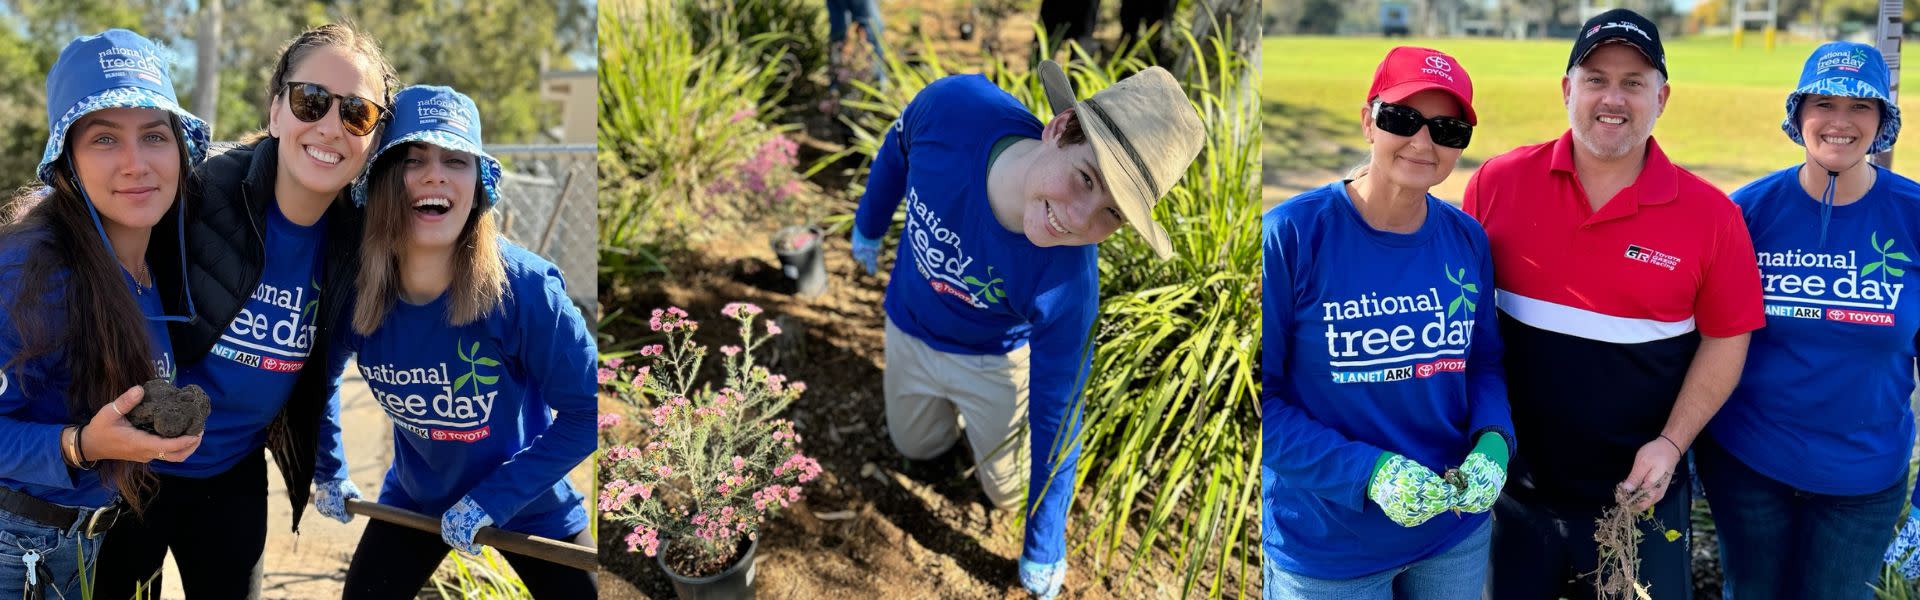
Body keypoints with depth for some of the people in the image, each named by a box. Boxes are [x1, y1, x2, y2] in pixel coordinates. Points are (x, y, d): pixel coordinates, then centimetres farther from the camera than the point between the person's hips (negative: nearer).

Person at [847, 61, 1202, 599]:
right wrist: (869, 227, 8)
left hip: (996, 358, -3)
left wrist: (1044, 550, -15)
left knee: (1008, 489, 23)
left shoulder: (1067, 286, -43)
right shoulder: (952, 107, -40)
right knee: (917, 447, 29)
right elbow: (900, 147, -12)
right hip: (909, 330, 3)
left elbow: (1055, 417, -26)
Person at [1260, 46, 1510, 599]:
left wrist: (1492, 444, -12)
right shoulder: (1289, 236, -16)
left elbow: (1483, 362, 8)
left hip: (1456, 532, 5)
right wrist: (1367, 472, -24)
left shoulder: (1467, 240, -2)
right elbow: (1261, 399, -15)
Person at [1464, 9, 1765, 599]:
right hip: (1511, 483, 1)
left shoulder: (1710, 214, -8)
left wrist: (1671, 444, -10)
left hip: (1637, 491, -1)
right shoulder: (1499, 183, -6)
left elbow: (1725, 338, -1)